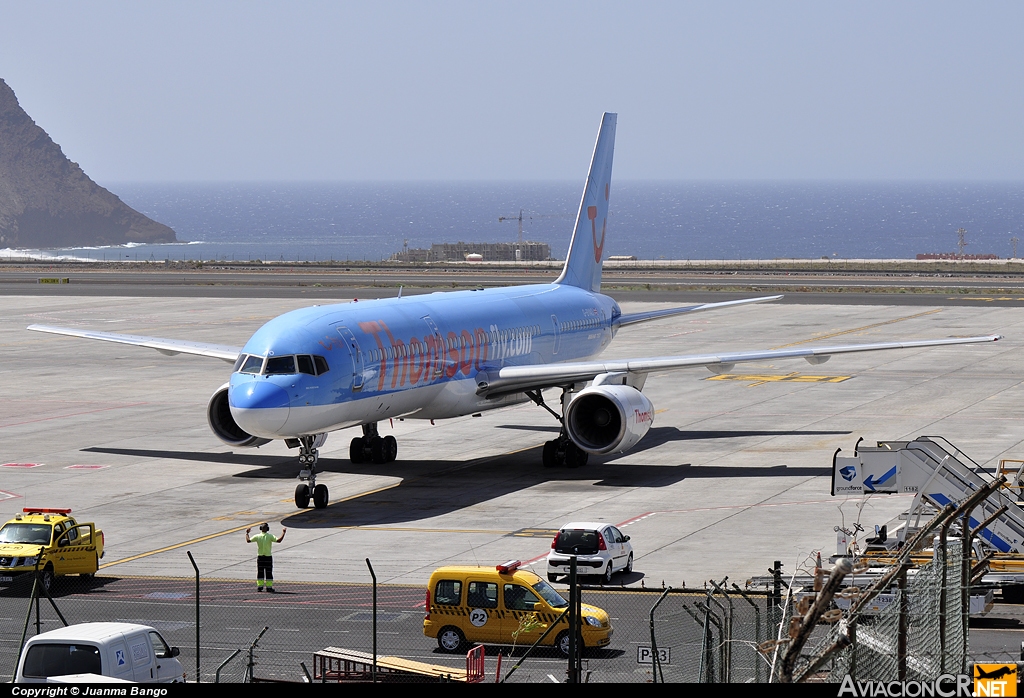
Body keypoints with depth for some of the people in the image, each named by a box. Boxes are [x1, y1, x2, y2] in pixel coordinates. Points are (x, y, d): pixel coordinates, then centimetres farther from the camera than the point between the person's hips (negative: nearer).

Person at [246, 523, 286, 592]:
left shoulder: (257, 536, -5)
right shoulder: (270, 536, -10)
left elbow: (248, 540, -3)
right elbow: (278, 540, -18)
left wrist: (247, 533, 13)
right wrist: (283, 533, -8)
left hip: (260, 557, 1)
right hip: (268, 557, -1)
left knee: (260, 572, 9)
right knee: (269, 573, 4)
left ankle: (259, 586, 8)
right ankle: (269, 587, 2)